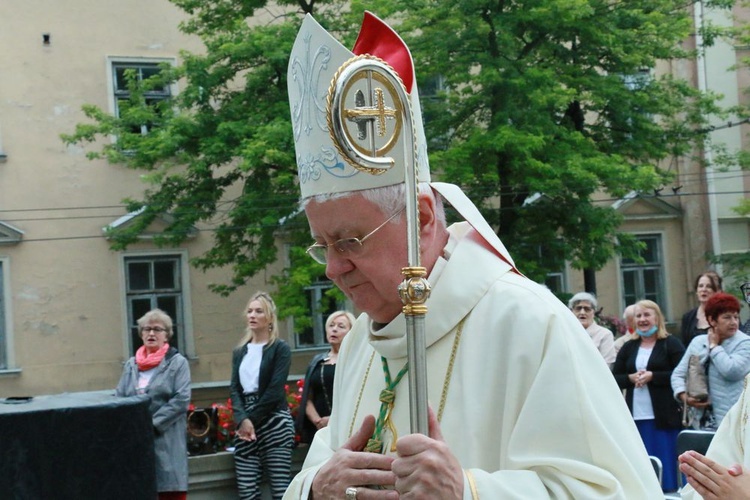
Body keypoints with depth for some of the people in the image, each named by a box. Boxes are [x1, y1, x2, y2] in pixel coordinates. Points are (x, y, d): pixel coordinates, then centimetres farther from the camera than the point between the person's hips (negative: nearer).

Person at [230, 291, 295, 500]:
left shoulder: (280, 348, -1)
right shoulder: (239, 351, 15)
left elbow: (275, 391, -9)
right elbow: (235, 388, 5)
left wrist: (252, 419, -9)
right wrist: (242, 419, -12)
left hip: (274, 422, -5)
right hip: (245, 424, 5)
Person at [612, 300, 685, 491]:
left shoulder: (671, 344, 0)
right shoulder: (628, 348, 13)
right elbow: (614, 379, 12)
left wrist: (652, 376, -15)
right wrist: (630, 378, -8)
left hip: (664, 415, -4)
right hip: (636, 416, 4)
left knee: (666, 460, -1)